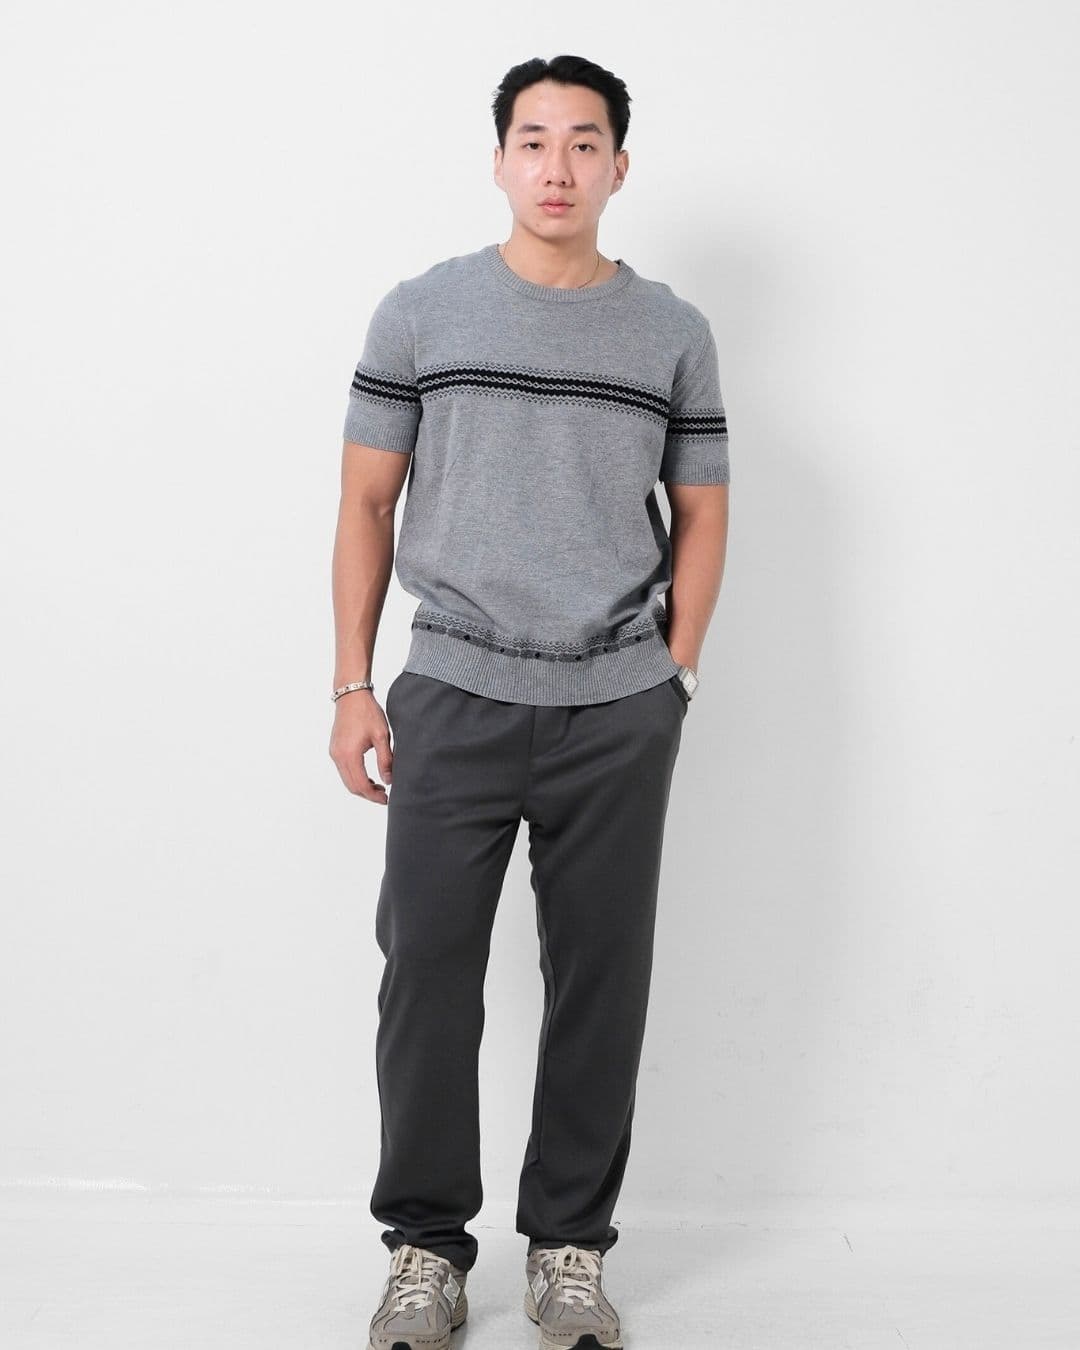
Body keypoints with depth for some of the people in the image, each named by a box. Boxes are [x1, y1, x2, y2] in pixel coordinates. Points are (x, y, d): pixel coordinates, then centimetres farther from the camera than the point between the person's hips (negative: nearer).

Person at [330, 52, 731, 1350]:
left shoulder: (674, 333, 6)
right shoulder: (419, 313, 3)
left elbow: (700, 513, 12)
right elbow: (366, 503, 5)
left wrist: (674, 675, 4)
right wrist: (352, 686, 1)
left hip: (620, 716, 1)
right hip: (453, 702, -1)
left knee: (601, 986, 6)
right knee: (427, 978, 1)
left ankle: (570, 1245, 21)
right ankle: (426, 1242, 18)